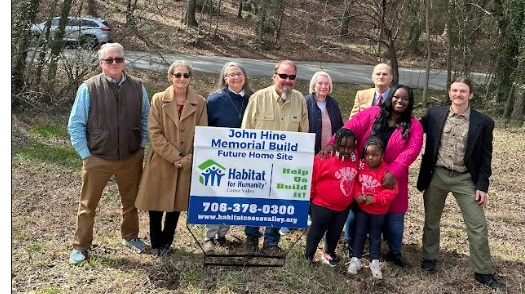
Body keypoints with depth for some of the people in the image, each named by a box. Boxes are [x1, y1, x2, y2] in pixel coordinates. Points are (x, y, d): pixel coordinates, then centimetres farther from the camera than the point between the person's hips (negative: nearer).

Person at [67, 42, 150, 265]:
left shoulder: (137, 87, -1)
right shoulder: (88, 88, -10)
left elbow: (146, 119, 10)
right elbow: (75, 124, -6)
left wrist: (143, 146, 5)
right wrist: (85, 154, -7)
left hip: (132, 158, 3)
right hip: (97, 159, -2)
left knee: (131, 201, 19)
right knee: (88, 205, 9)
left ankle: (130, 236, 41)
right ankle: (80, 246, 25)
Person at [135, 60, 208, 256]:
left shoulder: (199, 103, 0)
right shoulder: (159, 100, -3)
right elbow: (154, 133, -8)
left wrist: (187, 159, -12)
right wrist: (173, 157, -15)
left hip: (187, 164, 1)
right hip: (161, 162, -1)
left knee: (176, 205, 12)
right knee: (156, 205, 6)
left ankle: (167, 242, 29)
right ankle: (156, 243, 25)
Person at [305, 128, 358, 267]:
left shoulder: (354, 157, -4)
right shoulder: (324, 158, -21)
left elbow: (355, 179, 15)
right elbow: (311, 179, -14)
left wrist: (355, 196, 13)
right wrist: (310, 197, -4)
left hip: (344, 206, 5)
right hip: (322, 205, -5)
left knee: (335, 232, 21)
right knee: (317, 230, 11)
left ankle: (329, 253, 43)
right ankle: (309, 254, 31)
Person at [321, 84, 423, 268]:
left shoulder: (414, 126, 0)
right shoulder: (372, 113, -2)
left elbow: (411, 150, -13)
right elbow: (351, 127, -14)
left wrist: (393, 172, -26)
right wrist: (332, 144, -30)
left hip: (391, 178, 1)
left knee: (394, 216, 8)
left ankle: (394, 252, 31)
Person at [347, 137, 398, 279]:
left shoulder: (386, 170, -20)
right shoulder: (361, 165, -10)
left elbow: (392, 191, -20)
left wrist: (375, 198, -25)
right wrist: (357, 195, -17)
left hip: (379, 210, -2)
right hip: (361, 207, 2)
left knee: (375, 235, 13)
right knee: (359, 233, 12)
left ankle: (375, 262, 24)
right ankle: (355, 259, 23)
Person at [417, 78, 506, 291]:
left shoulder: (483, 122, -6)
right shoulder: (434, 114, -3)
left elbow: (485, 158, -2)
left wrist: (482, 186, -6)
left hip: (465, 179, -1)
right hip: (436, 176, 1)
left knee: (478, 226, 0)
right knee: (431, 221, 15)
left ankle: (483, 272, 13)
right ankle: (429, 258, 35)